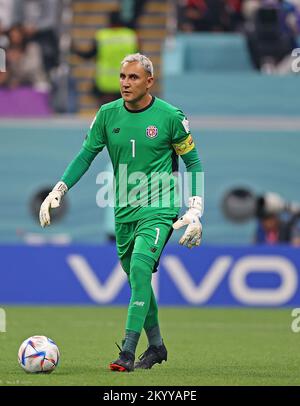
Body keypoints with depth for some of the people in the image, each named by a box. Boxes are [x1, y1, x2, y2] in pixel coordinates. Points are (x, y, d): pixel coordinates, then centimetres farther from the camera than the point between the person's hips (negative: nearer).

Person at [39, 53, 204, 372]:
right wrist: (58, 190, -4)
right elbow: (86, 155, 8)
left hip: (159, 208, -5)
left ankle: (128, 351, -26)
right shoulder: (108, 114, 2)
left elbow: (193, 162, 2)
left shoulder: (169, 116, -7)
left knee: (140, 266, -24)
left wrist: (195, 210, -5)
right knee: (137, 279, 12)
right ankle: (156, 346, 31)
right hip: (124, 211, 5)